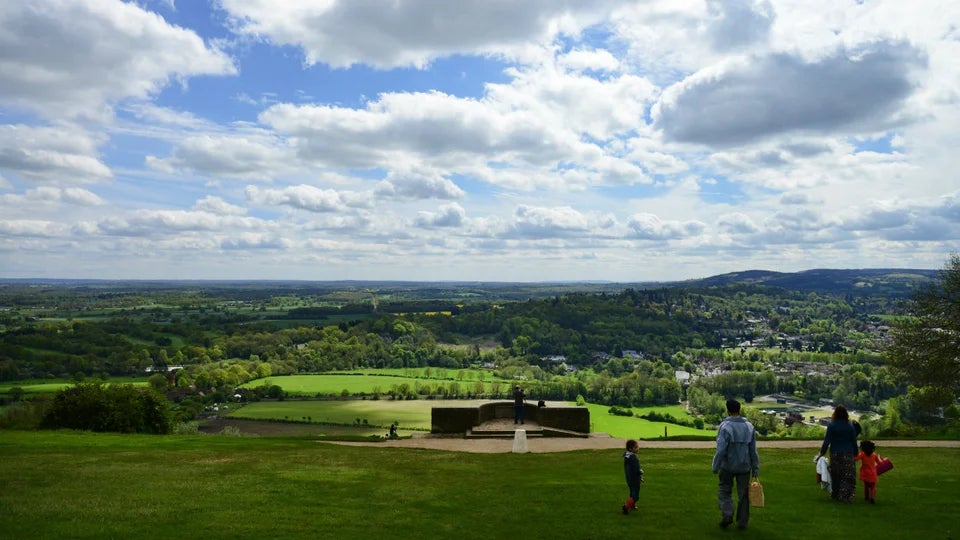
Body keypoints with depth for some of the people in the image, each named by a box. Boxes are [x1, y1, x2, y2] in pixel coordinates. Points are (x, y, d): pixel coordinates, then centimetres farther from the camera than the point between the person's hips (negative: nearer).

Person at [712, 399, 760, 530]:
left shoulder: (725, 427, -17)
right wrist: (756, 469, 8)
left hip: (728, 466, -4)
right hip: (744, 466, 4)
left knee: (724, 490, 14)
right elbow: (753, 451, 2)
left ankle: (727, 514, -3)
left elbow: (721, 450, -20)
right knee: (743, 493, 14)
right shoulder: (749, 427, -1)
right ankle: (742, 521, 19)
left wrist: (715, 467, -10)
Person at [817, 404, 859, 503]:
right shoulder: (850, 425, -2)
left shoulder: (831, 425, -7)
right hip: (848, 454, 0)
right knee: (848, 475, 4)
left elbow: (827, 440, -7)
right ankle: (846, 496, 1)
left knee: (835, 475, 13)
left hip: (835, 454, 0)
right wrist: (855, 453, 15)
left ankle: (835, 494, 24)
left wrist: (821, 452, 0)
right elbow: (854, 441, 2)